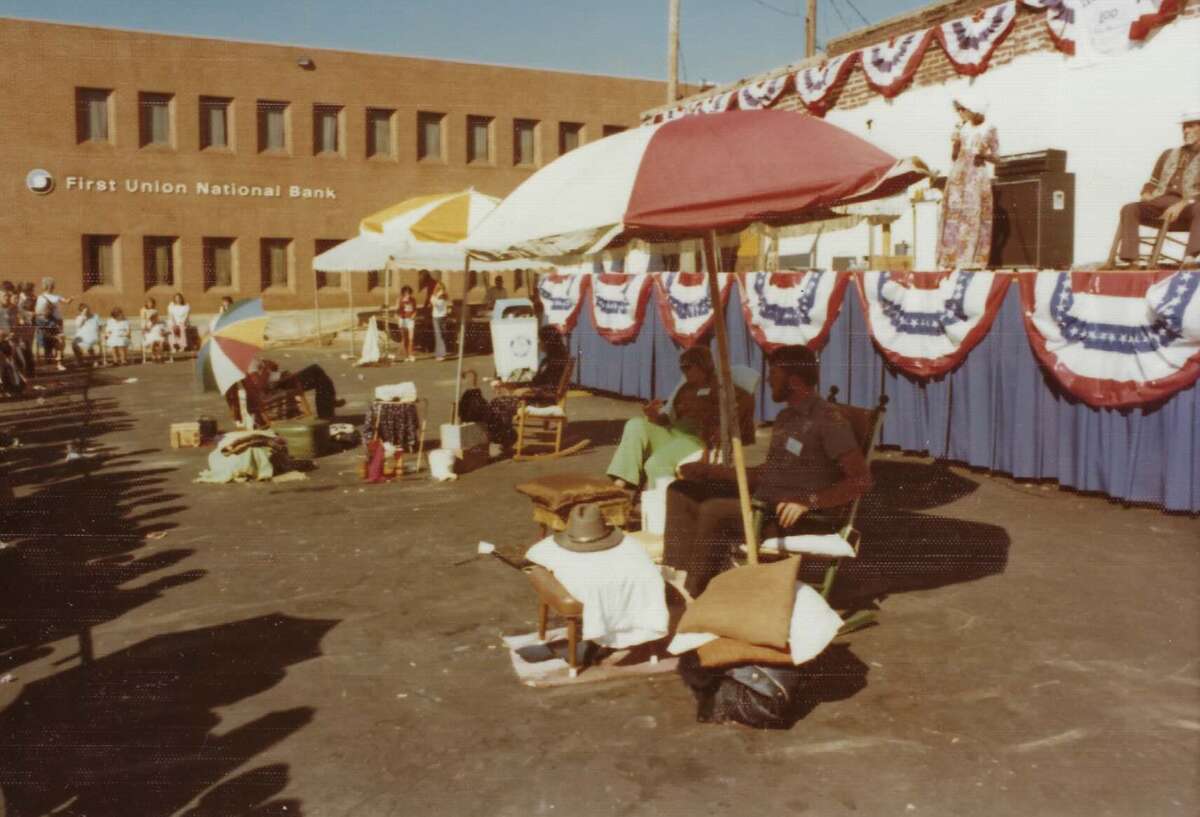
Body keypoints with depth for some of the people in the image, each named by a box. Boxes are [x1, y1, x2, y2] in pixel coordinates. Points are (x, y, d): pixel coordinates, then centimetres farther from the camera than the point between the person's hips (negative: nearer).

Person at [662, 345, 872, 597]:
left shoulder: (827, 419, -10)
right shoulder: (786, 417, 19)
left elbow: (862, 479, -18)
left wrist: (810, 501, -26)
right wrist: (711, 471, 17)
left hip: (806, 520, -10)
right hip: (764, 503, 10)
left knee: (715, 510, -31)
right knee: (681, 491, 2)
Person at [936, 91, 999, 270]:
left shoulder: (989, 129, 3)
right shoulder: (961, 128, 12)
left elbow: (995, 157, 2)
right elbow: (954, 156, 11)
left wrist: (984, 155, -17)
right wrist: (955, 143, -6)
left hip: (978, 177, -3)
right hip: (958, 175, 3)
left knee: (975, 215, -6)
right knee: (953, 214, -4)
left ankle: (972, 260, -6)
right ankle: (950, 259, -3)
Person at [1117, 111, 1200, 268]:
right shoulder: (1169, 154, 26)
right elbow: (1152, 183, 27)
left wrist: (1181, 205, -21)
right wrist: (1146, 196, 2)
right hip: (1161, 202, 4)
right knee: (1129, 209, -25)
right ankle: (1129, 260, -39)